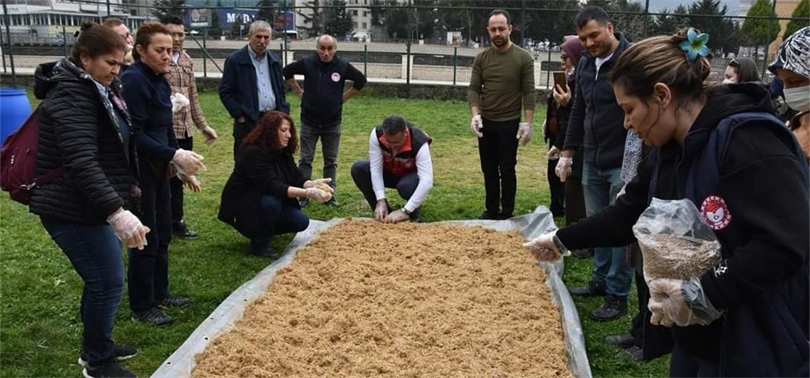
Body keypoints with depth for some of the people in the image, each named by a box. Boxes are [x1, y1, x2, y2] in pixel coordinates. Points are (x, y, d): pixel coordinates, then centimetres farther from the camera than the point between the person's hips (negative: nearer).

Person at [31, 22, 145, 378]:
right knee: (109, 282, -3)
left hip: (91, 205, 10)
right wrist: (117, 212, -41)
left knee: (101, 278, 18)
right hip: (74, 210, -10)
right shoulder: (70, 96, -20)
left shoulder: (98, 90, 12)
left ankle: (96, 346, 35)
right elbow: (81, 164, -32)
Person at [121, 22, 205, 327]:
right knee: (146, 239, 1)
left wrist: (182, 167, 16)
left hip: (157, 168, 9)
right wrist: (175, 156, -26)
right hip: (138, 170, -9)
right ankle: (141, 307, 16)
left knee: (163, 235, 17)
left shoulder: (160, 81, 10)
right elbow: (134, 134, -23)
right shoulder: (133, 80, -18)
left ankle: (159, 293, 32)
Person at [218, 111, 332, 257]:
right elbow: (272, 186, -35)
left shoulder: (283, 153, 1)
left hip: (269, 202, 8)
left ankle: (263, 232, 13)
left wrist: (313, 184, -28)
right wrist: (307, 193, -42)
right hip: (242, 209, -8)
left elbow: (297, 179, -4)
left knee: (301, 222, -8)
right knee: (271, 202, -35)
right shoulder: (253, 153, -26)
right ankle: (260, 244, -14)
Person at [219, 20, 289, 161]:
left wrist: (282, 113, 9)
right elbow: (225, 92, -5)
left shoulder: (274, 61, 14)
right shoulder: (235, 60, -4)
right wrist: (239, 115, -11)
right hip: (248, 122, -5)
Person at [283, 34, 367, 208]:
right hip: (309, 121, 0)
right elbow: (287, 72, 9)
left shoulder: (343, 66, -7)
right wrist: (299, 91, 5)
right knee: (305, 160, 4)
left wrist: (344, 97, 4)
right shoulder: (307, 63, -8)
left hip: (332, 123, 1)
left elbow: (361, 80, 9)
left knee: (331, 161, 8)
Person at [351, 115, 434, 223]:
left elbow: (427, 181, -41)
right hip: (389, 172, 4)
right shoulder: (377, 134, -27)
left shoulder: (419, 142, -35)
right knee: (358, 168, -22)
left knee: (406, 186, -39)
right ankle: (383, 212, -8)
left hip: (411, 175, -4)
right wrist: (381, 201, -34)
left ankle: (415, 211, -4)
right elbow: (375, 169, -25)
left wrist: (404, 211, -45)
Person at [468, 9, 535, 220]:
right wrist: (475, 114, -16)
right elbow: (474, 89, 0)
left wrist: (528, 122, -14)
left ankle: (507, 213, 12)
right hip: (486, 123, 4)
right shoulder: (481, 58, 3)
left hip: (510, 123, -3)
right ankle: (491, 210, 23)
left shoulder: (523, 58, -5)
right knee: (489, 170, 12)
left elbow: (529, 93, -7)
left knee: (507, 170, 2)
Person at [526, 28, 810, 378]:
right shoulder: (670, 149, 6)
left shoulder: (748, 142, -23)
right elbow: (628, 214, 14)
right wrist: (562, 239, 15)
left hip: (749, 344, -8)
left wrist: (704, 295, -31)